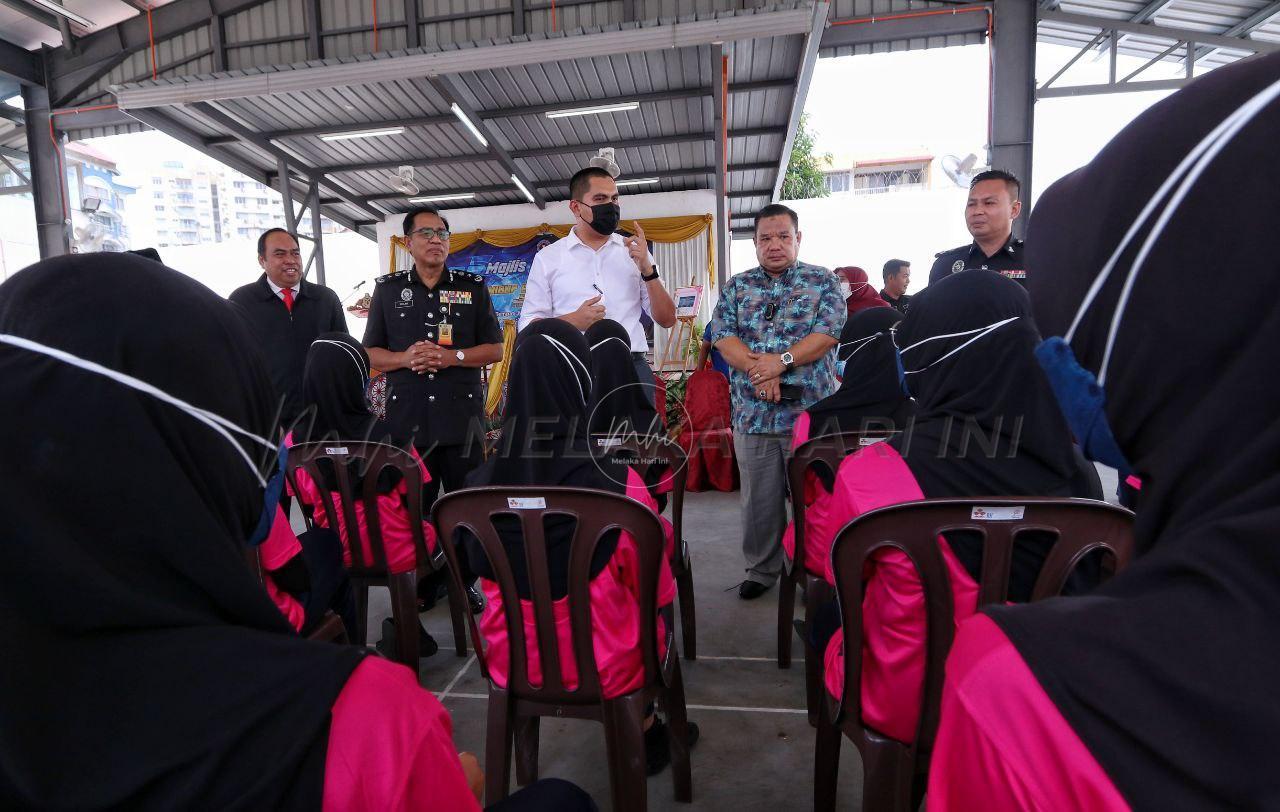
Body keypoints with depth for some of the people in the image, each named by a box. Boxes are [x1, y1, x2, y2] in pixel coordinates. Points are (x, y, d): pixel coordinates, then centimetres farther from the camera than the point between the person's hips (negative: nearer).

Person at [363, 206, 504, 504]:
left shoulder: (473, 287, 8)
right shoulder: (387, 289, 10)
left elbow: (495, 350, 5)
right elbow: (370, 354, 10)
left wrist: (452, 357, -12)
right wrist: (405, 358, -11)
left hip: (463, 419, 0)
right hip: (407, 420, 1)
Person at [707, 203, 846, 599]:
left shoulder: (823, 281, 6)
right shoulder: (736, 286, 11)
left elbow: (829, 332, -7)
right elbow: (722, 336, 0)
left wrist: (782, 361, -18)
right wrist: (757, 368, -16)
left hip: (810, 411, -2)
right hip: (753, 413, 2)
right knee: (759, 497, 10)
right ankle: (761, 569, 26)